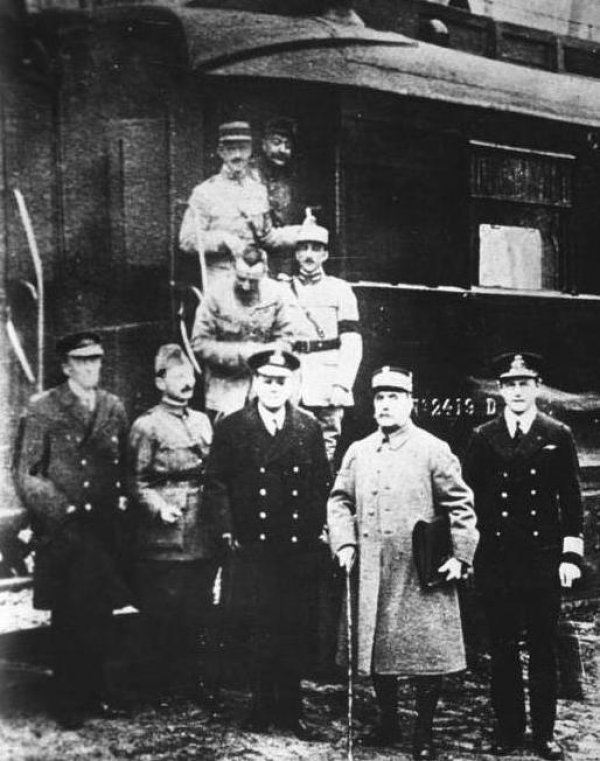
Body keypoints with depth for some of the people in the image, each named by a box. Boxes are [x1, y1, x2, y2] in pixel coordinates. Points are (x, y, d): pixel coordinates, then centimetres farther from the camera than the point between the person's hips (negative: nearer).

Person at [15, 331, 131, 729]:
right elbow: (26, 474, -4)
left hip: (106, 529, 4)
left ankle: (96, 690, 23)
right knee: (68, 618, 2)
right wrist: (64, 510, -11)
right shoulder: (43, 409, -3)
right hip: (62, 531, -4)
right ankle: (69, 701, 14)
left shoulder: (115, 408, 10)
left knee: (101, 616, 8)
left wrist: (121, 502, 4)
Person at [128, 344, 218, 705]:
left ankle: (195, 678, 20)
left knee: (199, 612, 10)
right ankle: (161, 684, 13)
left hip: (203, 536, 6)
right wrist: (159, 507, -19)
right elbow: (137, 481, -5)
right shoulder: (146, 426, -4)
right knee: (161, 614, 1)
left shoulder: (203, 422, 14)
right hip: (164, 538, -5)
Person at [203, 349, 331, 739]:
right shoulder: (232, 427, 2)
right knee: (260, 633, 0)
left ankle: (291, 709, 18)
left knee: (294, 631, 6)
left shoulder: (310, 429, 8)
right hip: (252, 549, -2)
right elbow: (216, 483, 3)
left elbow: (322, 484, 12)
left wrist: (316, 528, 4)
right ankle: (263, 707, 14)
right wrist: (228, 529, -4)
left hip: (299, 550, 2)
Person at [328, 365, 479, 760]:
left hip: (422, 575, -4)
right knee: (377, 651, 12)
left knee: (427, 654, 0)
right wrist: (345, 543, -1)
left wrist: (461, 556, -8)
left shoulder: (434, 450, -2)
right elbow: (339, 501, 13)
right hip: (372, 573, 4)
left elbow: (461, 505, -2)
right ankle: (388, 723, 29)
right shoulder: (358, 451, 9)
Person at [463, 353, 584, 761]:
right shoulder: (484, 437, 5)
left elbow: (572, 500, 3)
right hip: (496, 560, 1)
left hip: (544, 560, -1)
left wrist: (571, 555, -4)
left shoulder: (558, 436, 3)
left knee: (543, 648, 6)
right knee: (503, 648, 7)